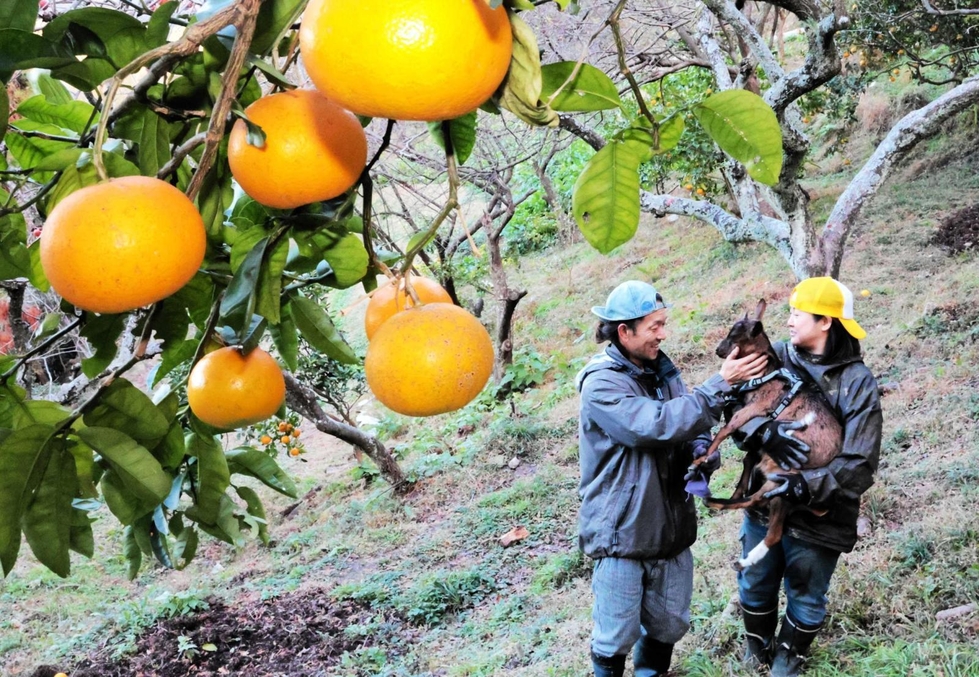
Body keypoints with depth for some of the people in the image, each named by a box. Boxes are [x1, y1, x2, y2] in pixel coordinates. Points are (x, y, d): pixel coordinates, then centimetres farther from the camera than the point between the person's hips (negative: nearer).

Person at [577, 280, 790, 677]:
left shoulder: (661, 369, 4)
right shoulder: (600, 383, -18)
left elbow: (687, 425, 10)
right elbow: (657, 424, -29)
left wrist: (703, 454, -14)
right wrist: (721, 384, -26)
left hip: (671, 524, 6)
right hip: (621, 531, -6)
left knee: (670, 624, 19)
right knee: (617, 635, 5)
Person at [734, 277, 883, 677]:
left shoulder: (857, 383, -16)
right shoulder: (776, 357, -6)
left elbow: (859, 465, -19)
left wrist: (807, 485, -31)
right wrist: (759, 430, -30)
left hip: (817, 517, -3)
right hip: (763, 501, 3)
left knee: (806, 598, 18)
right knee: (755, 584, 22)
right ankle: (757, 644, 49)